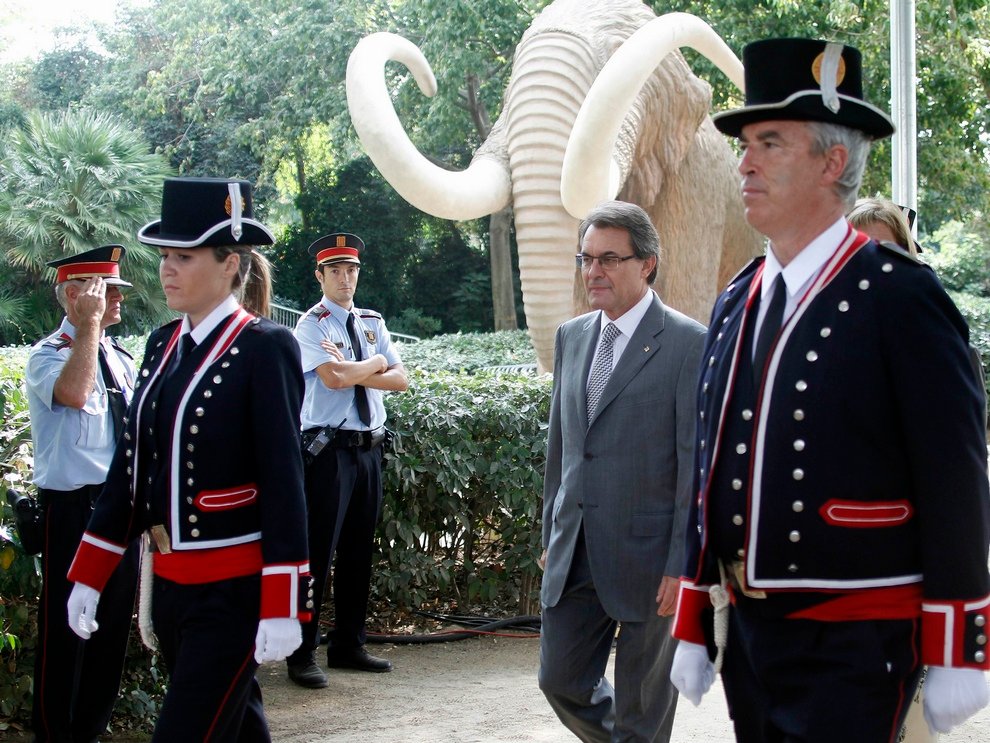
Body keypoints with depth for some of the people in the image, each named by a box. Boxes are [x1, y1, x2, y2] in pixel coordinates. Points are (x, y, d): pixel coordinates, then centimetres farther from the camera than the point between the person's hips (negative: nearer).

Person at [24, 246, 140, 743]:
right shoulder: (47, 356, -9)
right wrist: (90, 323, -23)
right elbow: (73, 393, -32)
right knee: (65, 628, -1)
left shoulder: (120, 358, 13)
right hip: (73, 509, -7)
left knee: (114, 626, 14)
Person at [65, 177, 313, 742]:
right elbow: (132, 463, 12)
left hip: (234, 588, -7)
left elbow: (283, 478, -15)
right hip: (171, 582, 7)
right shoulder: (164, 344, 9)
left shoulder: (265, 346, -12)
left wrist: (283, 609, -18)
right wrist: (88, 577, 12)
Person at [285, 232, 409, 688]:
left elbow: (400, 380, 4)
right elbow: (334, 379, -21)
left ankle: (349, 645, 23)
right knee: (318, 553, -5)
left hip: (369, 449, 7)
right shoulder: (312, 325, -5)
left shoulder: (373, 323, 14)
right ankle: (302, 655, 1)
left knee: (359, 552, 13)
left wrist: (354, 371, -11)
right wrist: (376, 362, -4)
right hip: (329, 450, -7)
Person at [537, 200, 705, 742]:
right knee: (561, 680, 11)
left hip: (647, 554, -6)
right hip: (574, 552, 6)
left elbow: (696, 463, -12)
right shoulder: (571, 336, 10)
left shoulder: (688, 344, -10)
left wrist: (683, 563, -15)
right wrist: (551, 535, 15)